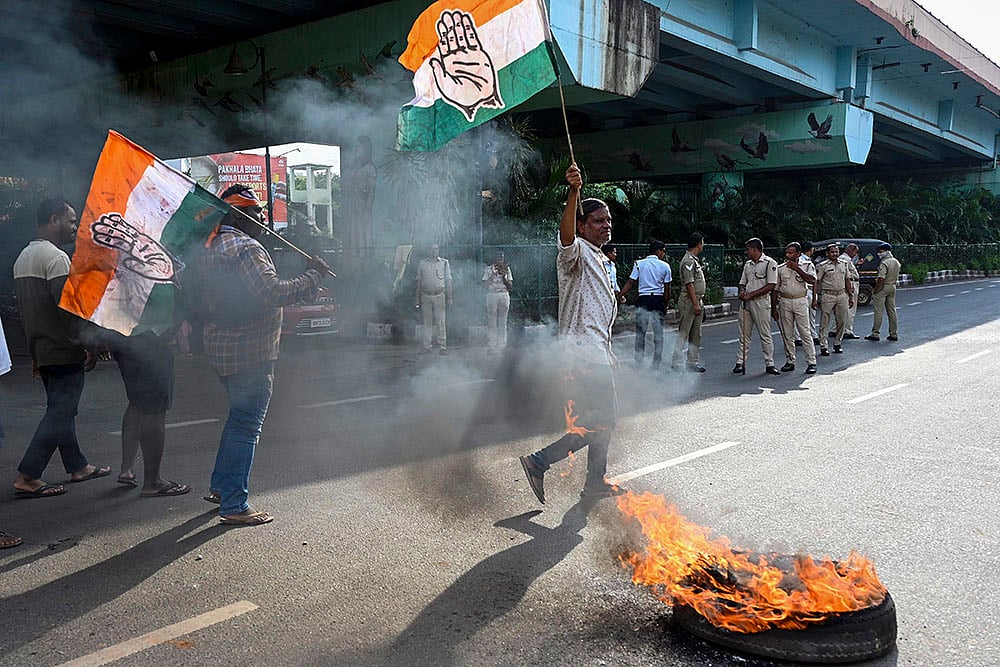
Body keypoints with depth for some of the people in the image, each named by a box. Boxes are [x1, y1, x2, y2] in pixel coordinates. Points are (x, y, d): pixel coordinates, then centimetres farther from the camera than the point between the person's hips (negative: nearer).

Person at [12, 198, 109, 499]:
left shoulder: (23, 257, 15)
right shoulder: (56, 257, -16)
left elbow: (26, 307, 18)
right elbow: (68, 307, -23)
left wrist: (35, 351, 21)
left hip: (42, 350, 10)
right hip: (64, 351, -10)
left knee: (61, 410, 17)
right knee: (59, 415, -5)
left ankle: (78, 467, 27)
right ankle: (26, 477, -4)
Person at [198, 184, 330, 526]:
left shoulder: (211, 249, 16)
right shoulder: (245, 248, -16)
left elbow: (202, 302, 23)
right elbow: (273, 293, -26)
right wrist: (312, 276, -17)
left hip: (221, 349, 10)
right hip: (249, 351, -10)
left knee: (238, 418, 23)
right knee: (246, 426, -3)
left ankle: (220, 487, 31)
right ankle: (234, 506, 2)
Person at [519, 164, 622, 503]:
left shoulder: (598, 258, 20)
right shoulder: (577, 252, -9)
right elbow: (566, 235, -36)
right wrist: (574, 192, -50)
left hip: (597, 353, 10)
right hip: (583, 353, -10)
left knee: (606, 419, 13)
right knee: (599, 423, -10)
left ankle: (596, 482, 23)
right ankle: (539, 462, -3)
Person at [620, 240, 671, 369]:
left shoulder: (639, 264, 4)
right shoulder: (665, 266, 3)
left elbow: (630, 282, -2)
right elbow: (667, 289, 4)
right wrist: (665, 304, 14)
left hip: (643, 299, 0)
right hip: (658, 300, 0)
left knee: (640, 332, 5)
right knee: (658, 333, 6)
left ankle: (639, 363, 4)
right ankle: (656, 364, 7)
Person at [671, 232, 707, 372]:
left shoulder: (694, 260, 17)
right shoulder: (688, 261, -15)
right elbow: (689, 284, -20)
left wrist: (699, 303, 20)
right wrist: (695, 304, -23)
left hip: (697, 301, 10)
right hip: (689, 302, -10)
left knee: (696, 335, 13)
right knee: (683, 334, -7)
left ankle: (693, 363, 19)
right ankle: (676, 364, -5)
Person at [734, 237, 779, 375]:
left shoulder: (770, 263, -6)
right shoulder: (747, 264, 17)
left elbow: (771, 286, -13)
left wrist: (750, 294, -16)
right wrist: (742, 291, -3)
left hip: (761, 302, -6)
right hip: (745, 302, 6)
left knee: (765, 335, -1)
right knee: (744, 334, 7)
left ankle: (769, 364, 5)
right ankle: (740, 362, 10)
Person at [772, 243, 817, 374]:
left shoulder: (807, 266, 3)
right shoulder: (781, 268, 8)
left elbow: (812, 280, -16)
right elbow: (775, 289, 10)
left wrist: (796, 268, -19)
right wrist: (774, 308, 6)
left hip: (800, 301, -3)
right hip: (784, 302, 3)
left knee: (805, 333, -5)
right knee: (787, 334, 5)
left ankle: (811, 362, 0)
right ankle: (790, 361, 14)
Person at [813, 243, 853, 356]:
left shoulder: (844, 264, 13)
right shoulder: (822, 266, -4)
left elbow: (847, 280, 18)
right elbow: (816, 282, -6)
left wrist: (850, 295, 14)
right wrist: (815, 298, -11)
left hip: (842, 295, 5)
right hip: (827, 296, -5)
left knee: (842, 321, 7)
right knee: (825, 322, -3)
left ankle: (837, 344, 20)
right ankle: (823, 347, 1)